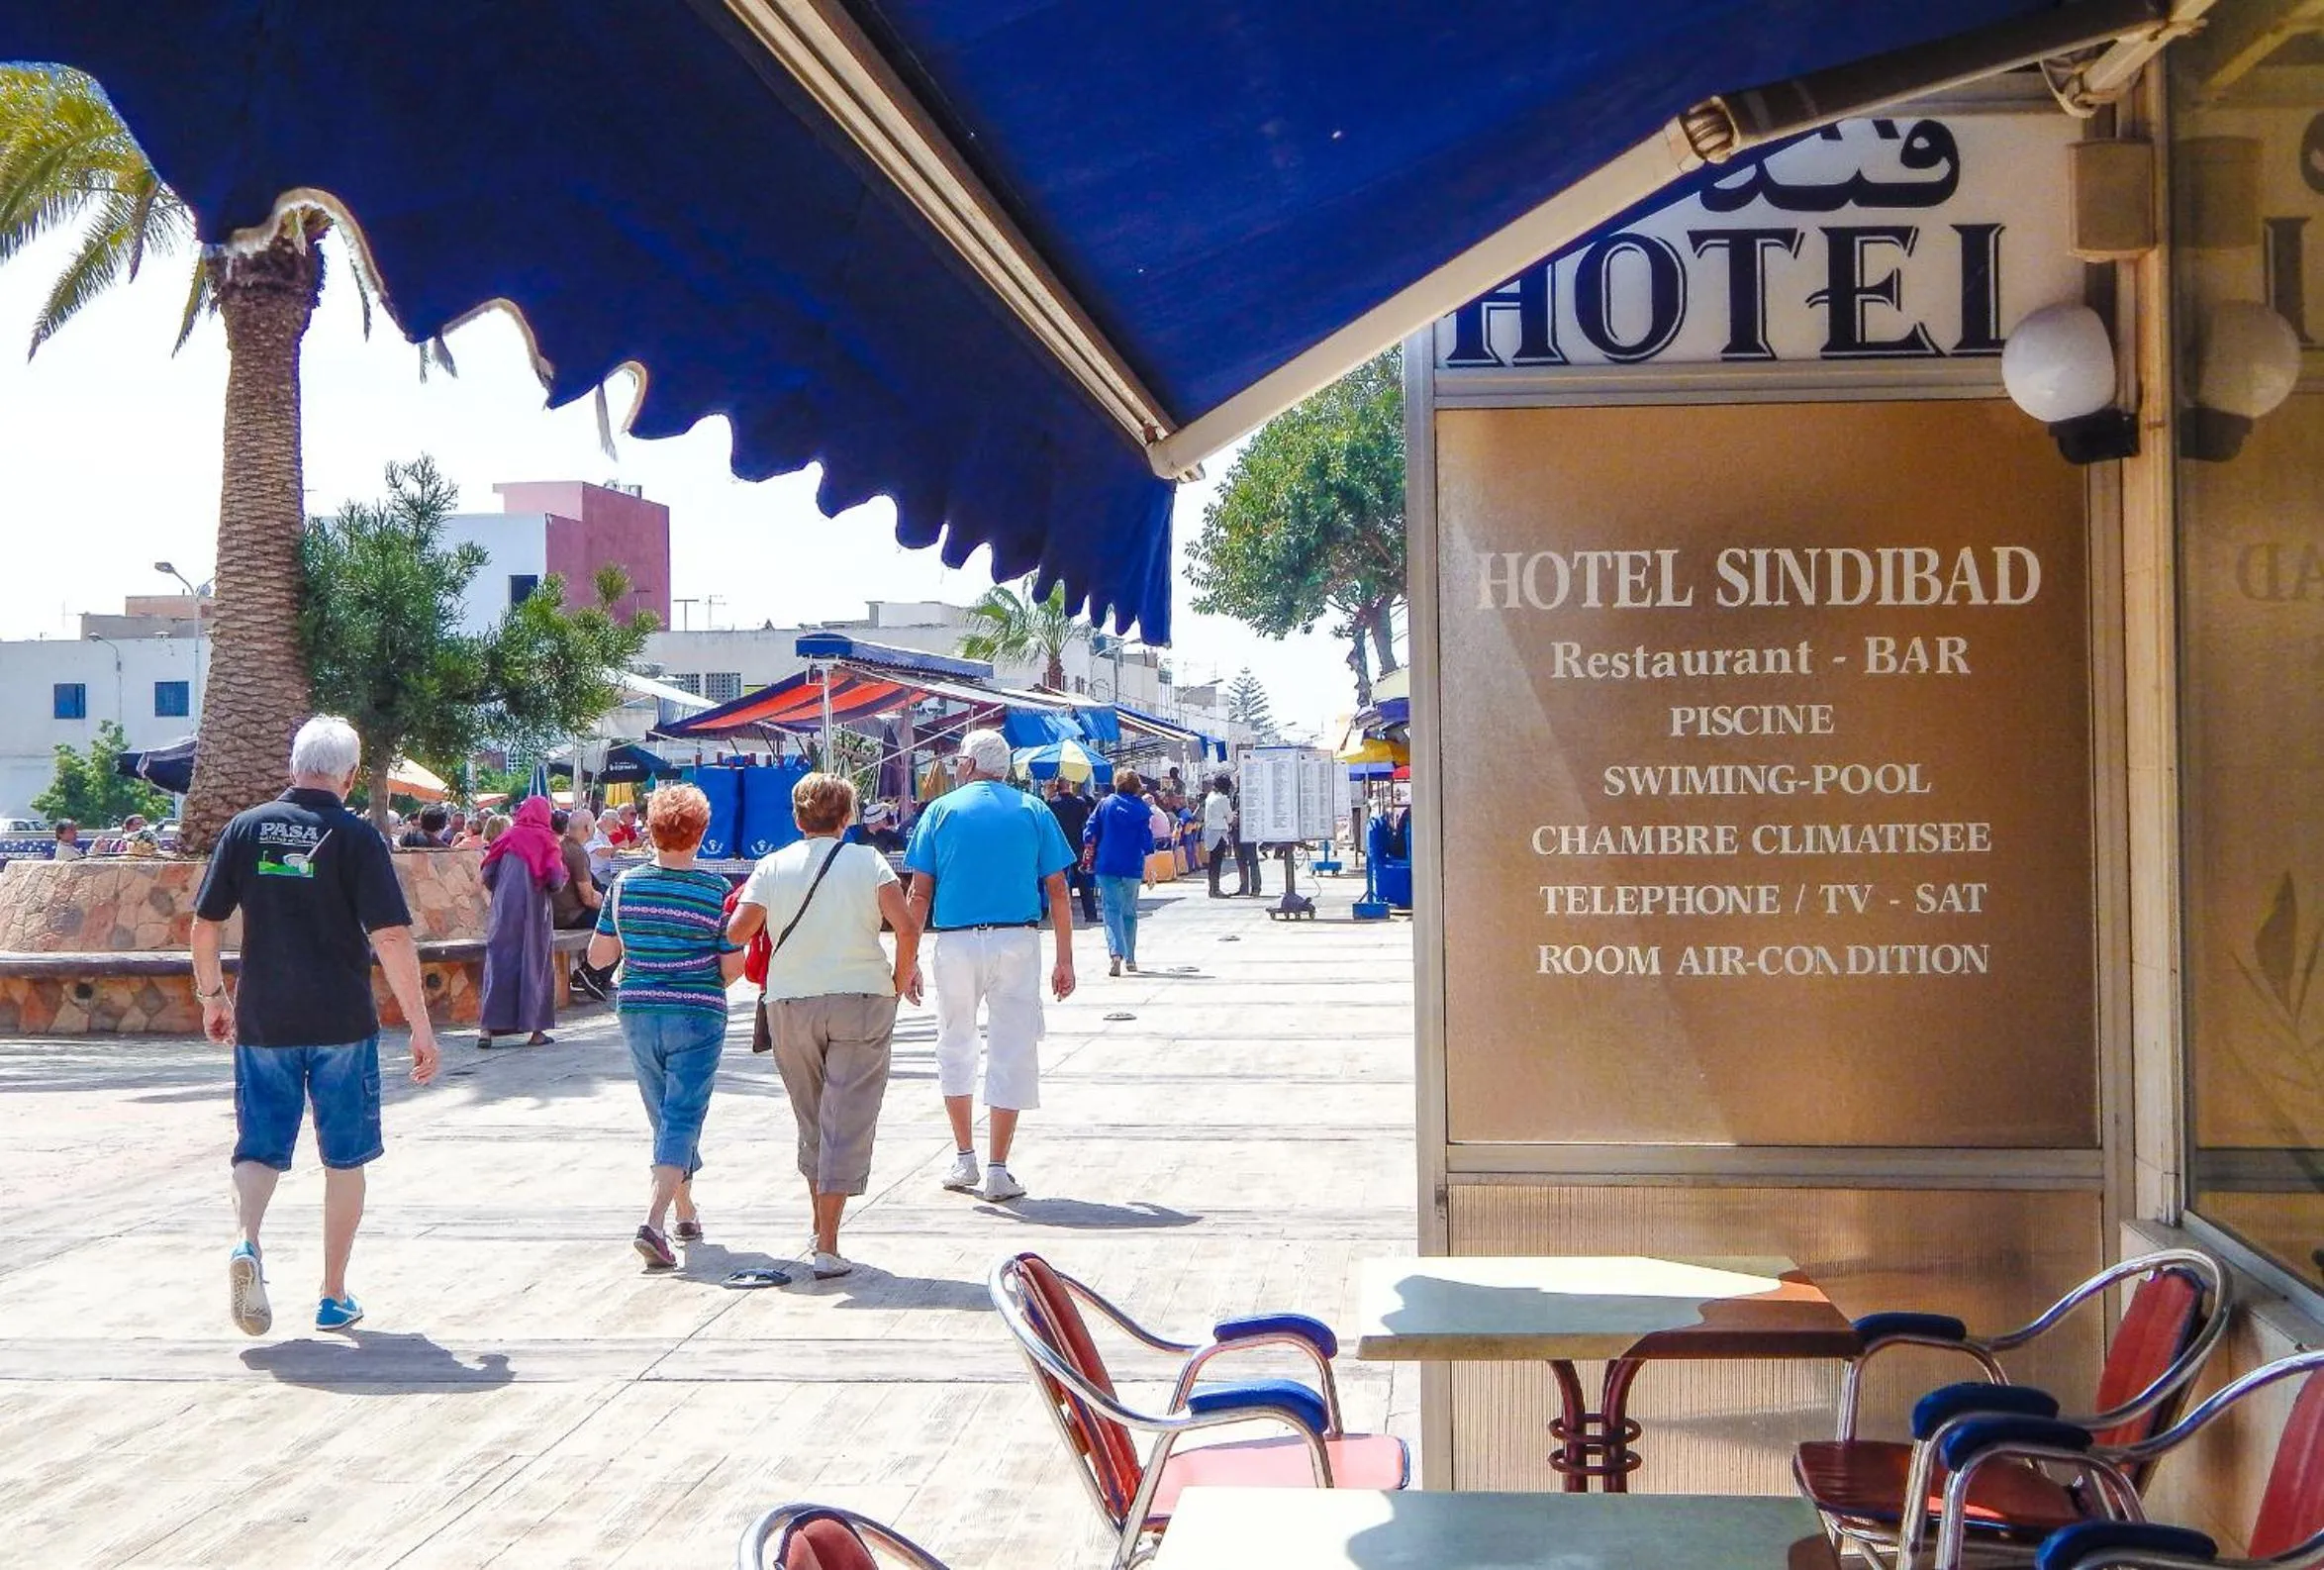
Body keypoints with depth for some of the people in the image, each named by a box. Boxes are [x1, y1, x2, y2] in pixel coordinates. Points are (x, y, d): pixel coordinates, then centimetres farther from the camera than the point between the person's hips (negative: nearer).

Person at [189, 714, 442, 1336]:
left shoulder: (246, 828, 2)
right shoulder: (355, 837, -8)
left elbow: (205, 923, 6)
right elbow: (393, 938, -13)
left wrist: (212, 995, 22)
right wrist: (420, 1026, -9)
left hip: (262, 1022, 2)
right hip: (342, 1024, -2)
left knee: (259, 1149, 10)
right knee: (344, 1158, 12)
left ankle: (247, 1242, -19)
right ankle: (334, 1296, 16)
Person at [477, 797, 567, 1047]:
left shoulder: (507, 838, 4)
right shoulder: (546, 840, -2)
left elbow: (486, 877, 2)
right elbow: (556, 880, -9)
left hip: (504, 910, 2)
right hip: (535, 911, -2)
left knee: (499, 962, 4)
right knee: (534, 963, 6)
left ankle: (487, 1027, -2)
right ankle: (535, 1029, 5)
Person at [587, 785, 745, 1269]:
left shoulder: (625, 884, -2)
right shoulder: (717, 892, -9)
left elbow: (598, 956, 3)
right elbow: (733, 968, -8)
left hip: (637, 1013, 4)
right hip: (697, 1015, -4)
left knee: (665, 1118, 19)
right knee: (684, 1119, -3)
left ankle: (686, 1215, 32)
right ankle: (654, 1223, -20)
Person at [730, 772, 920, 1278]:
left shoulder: (772, 866, 3)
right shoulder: (867, 861, -1)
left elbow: (738, 931, -6)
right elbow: (907, 927, -12)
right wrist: (901, 979, 3)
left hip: (789, 1003, 2)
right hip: (861, 998, -2)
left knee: (811, 1120, 18)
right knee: (847, 1122, -1)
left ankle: (820, 1228, 29)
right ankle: (828, 1248, -7)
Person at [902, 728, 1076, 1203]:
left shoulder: (941, 810, 4)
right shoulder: (1034, 812, 6)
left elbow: (920, 893, 0)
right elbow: (1057, 891, 2)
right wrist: (1064, 959, 6)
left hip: (955, 943, 0)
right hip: (1017, 944, 0)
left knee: (955, 1048, 17)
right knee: (1011, 1052, 4)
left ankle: (965, 1158, 20)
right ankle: (998, 1171, 3)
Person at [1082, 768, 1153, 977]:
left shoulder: (1105, 804, 2)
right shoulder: (1142, 809, -1)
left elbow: (1089, 833, 0)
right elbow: (1147, 841, -5)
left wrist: (1091, 856, 14)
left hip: (1106, 866, -1)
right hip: (1133, 868, 1)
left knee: (1112, 909, -3)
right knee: (1129, 911, 15)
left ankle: (1116, 952, -25)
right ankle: (1130, 958, 21)